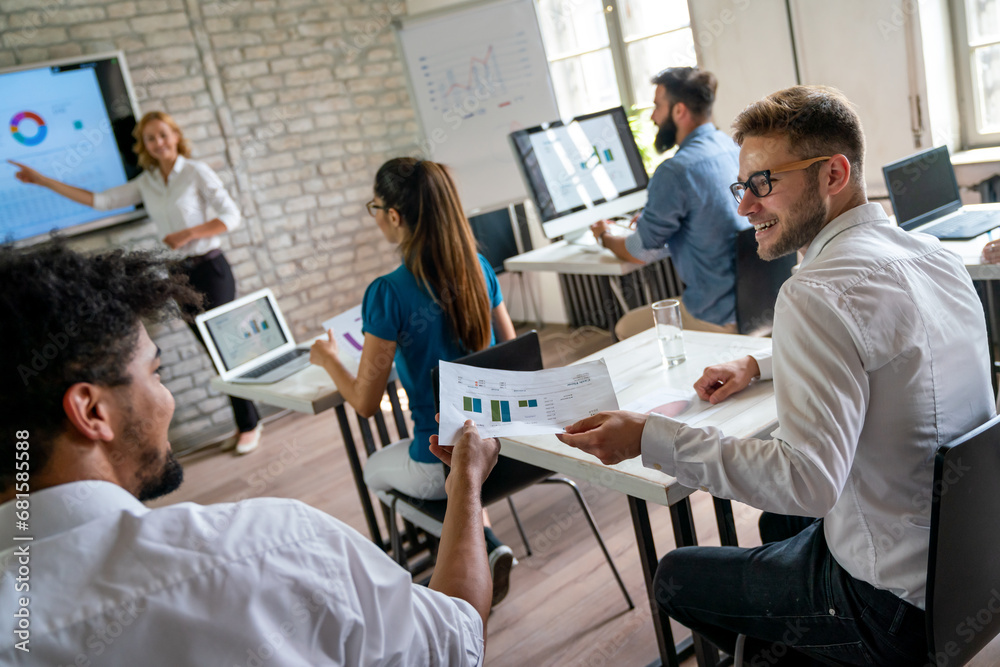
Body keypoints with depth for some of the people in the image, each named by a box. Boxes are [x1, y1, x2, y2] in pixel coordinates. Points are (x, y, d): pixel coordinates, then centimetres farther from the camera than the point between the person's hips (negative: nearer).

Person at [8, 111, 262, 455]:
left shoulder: (196, 172, -6)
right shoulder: (145, 183, 9)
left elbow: (231, 216, -11)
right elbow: (100, 200, 6)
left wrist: (188, 234, -17)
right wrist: (41, 180, 6)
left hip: (210, 268, -5)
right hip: (181, 273, 5)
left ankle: (249, 425, 4)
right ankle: (246, 419, 16)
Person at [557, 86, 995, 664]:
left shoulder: (818, 293, -28)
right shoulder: (932, 253, 1)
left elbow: (807, 479, -34)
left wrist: (649, 438, -29)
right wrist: (760, 365, 16)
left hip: (898, 607, -9)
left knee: (676, 577, 11)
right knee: (780, 521, 33)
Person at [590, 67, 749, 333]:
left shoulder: (674, 172, -21)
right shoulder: (732, 147, 6)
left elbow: (640, 254, -9)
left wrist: (605, 237, 11)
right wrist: (651, 218, 26)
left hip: (720, 319, -8)